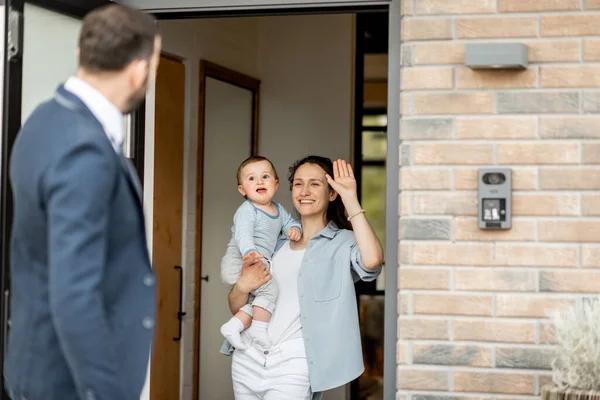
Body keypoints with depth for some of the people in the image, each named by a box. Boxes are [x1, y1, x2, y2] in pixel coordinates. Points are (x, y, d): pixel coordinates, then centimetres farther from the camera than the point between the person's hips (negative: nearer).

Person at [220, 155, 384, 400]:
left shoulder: (343, 243, 0)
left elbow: (372, 260, -26)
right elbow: (236, 308, 15)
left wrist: (351, 202, -17)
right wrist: (242, 287, -9)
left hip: (292, 363, -5)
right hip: (248, 358, 5)